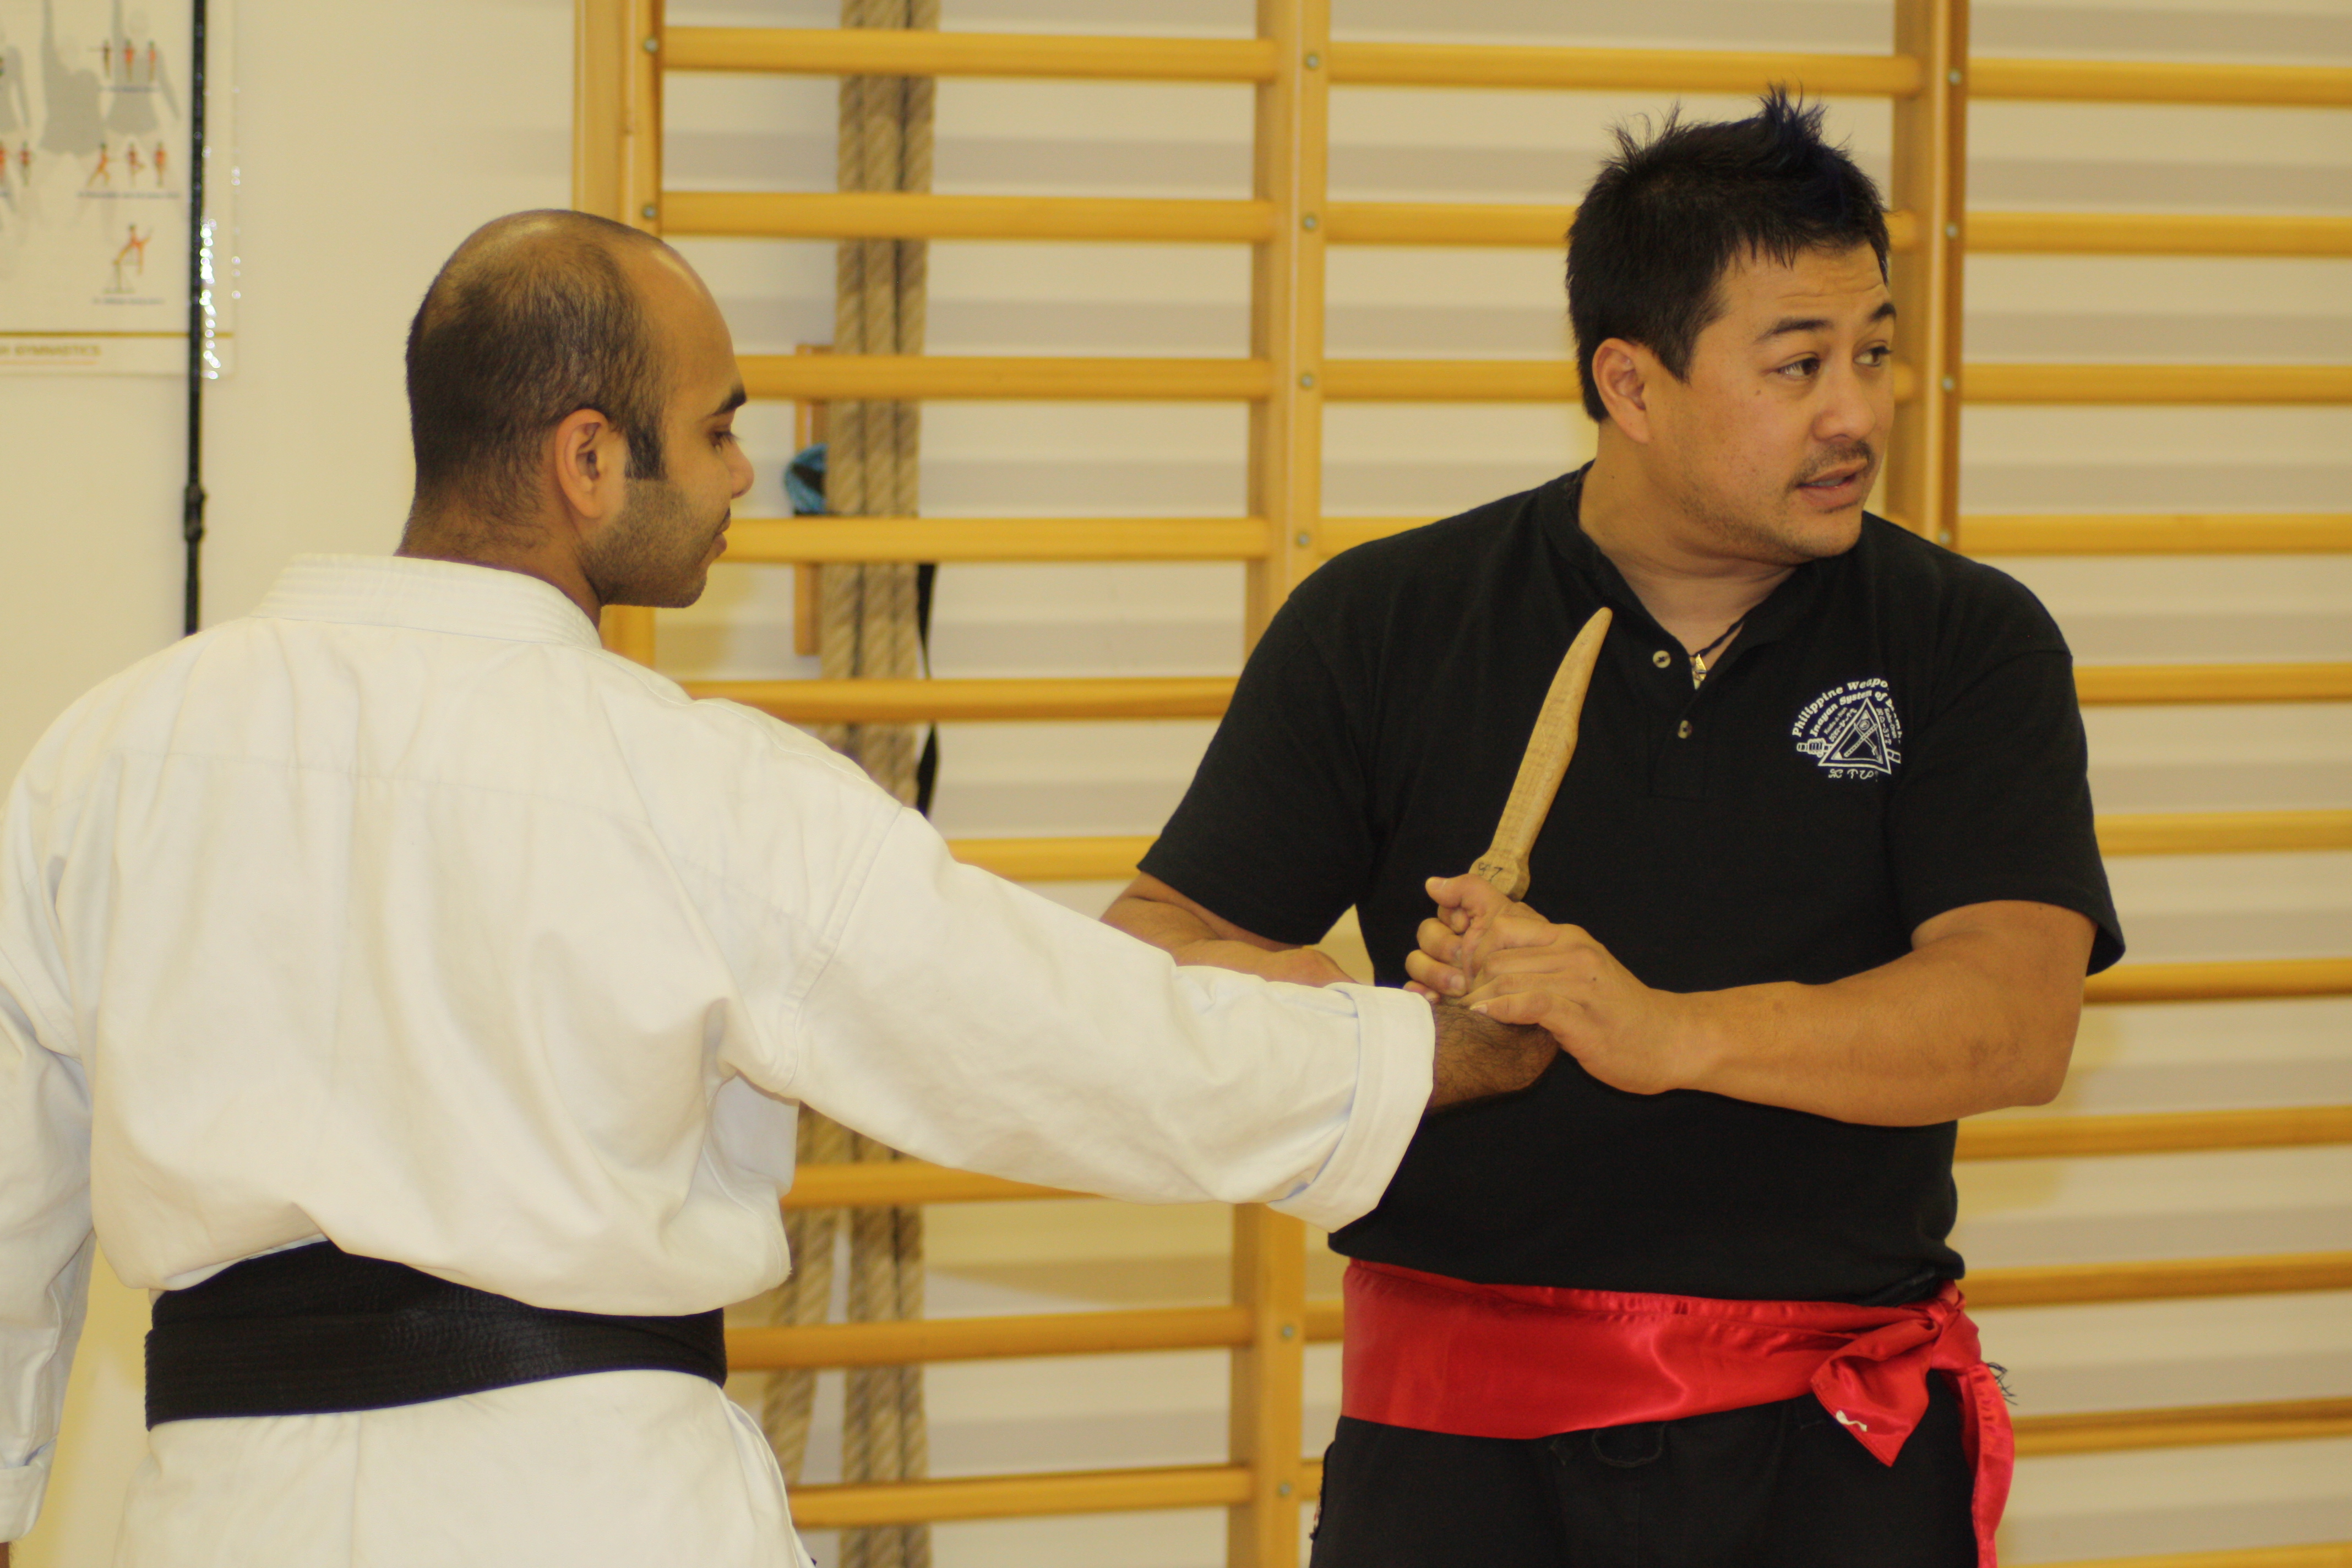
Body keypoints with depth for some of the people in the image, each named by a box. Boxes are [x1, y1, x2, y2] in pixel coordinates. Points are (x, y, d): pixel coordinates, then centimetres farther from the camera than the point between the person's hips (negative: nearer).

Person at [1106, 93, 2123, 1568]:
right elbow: (1151, 948, 1)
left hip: (1832, 1442, 0)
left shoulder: (1968, 646, 2)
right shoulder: (1384, 628, 4)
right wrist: (1289, 999, -23)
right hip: (1460, 1431, 0)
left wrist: (1666, 1033, -28)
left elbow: (2019, 1018, -12)